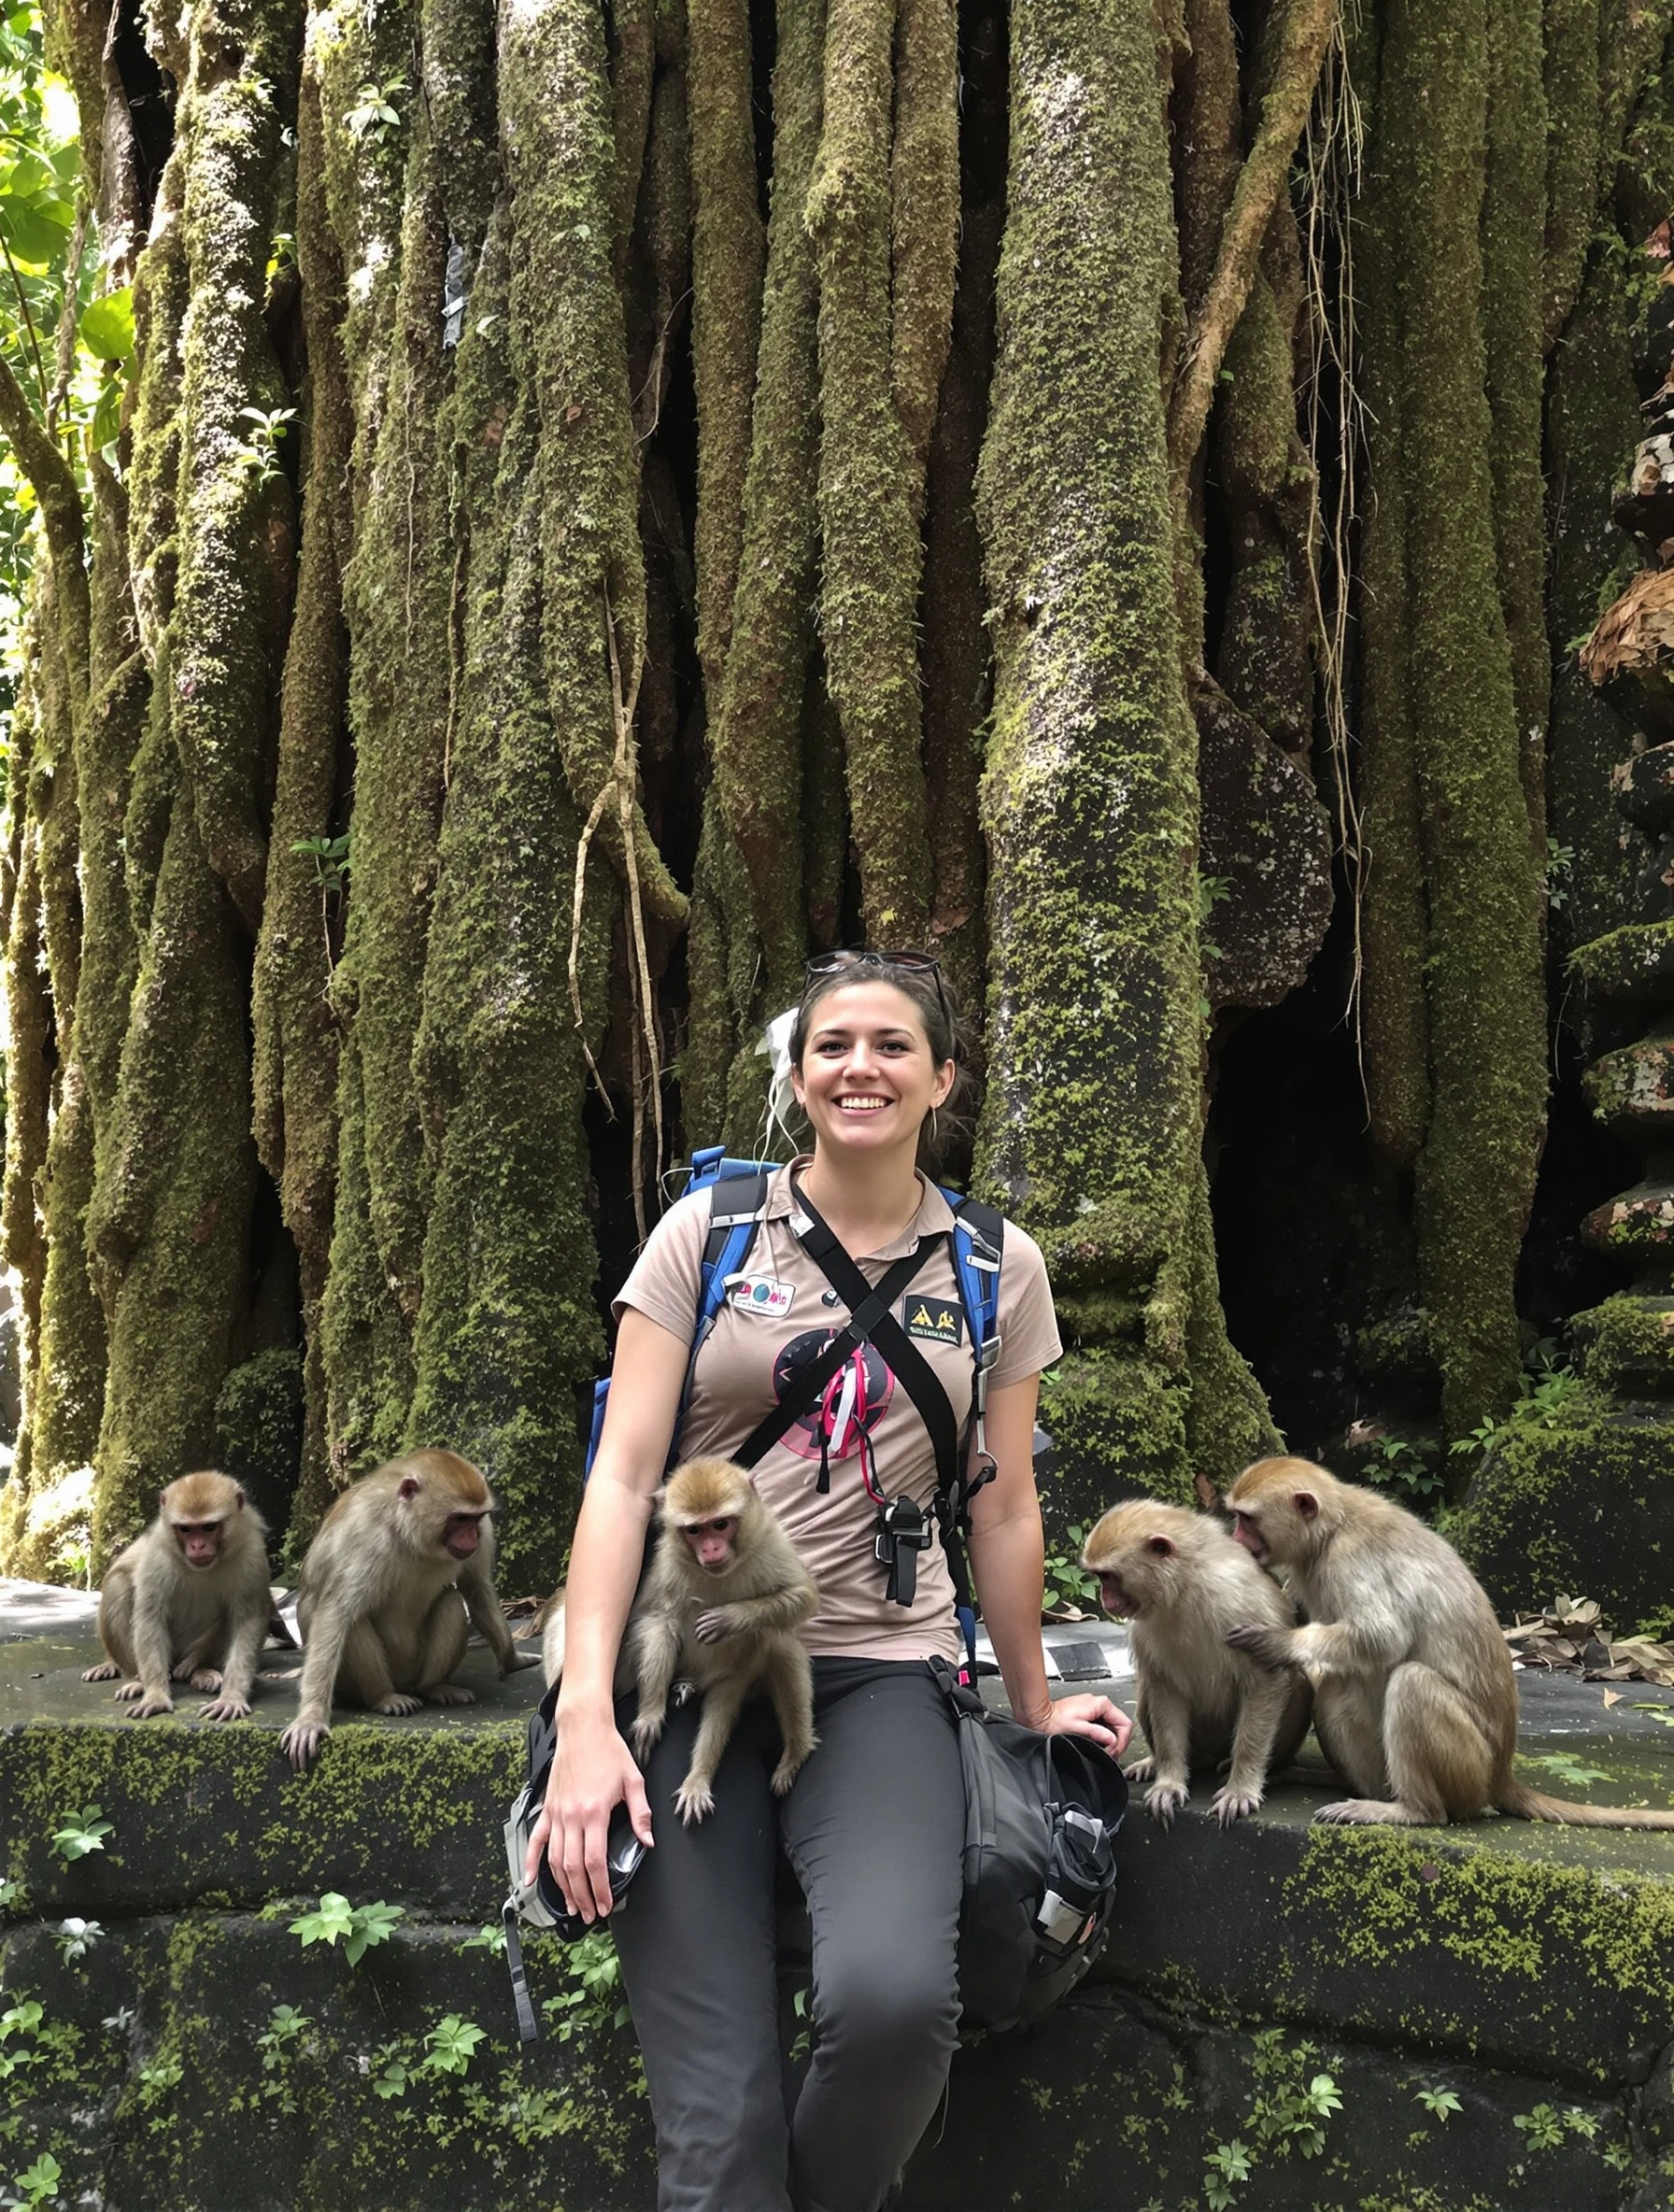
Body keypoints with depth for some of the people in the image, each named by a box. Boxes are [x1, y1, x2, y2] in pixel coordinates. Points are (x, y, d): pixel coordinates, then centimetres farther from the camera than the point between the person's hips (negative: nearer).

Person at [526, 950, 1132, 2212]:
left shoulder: (998, 1269, 7)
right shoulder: (709, 1231, 3)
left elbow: (1003, 1507, 13)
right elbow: (625, 1473, -3)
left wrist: (1033, 1703, 18)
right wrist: (587, 1709, -13)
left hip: (877, 1676, 1)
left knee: (894, 1995, -27)